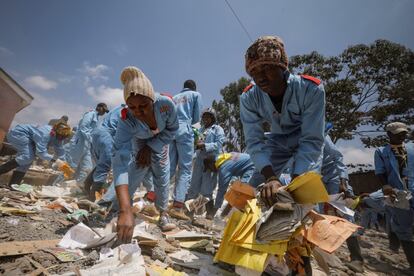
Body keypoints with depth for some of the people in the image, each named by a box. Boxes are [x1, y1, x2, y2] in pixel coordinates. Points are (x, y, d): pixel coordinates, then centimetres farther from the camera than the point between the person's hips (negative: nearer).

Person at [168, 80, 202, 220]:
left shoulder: (175, 97, 28)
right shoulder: (196, 94, 16)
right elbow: (196, 118, 12)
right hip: (184, 131, -5)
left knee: (169, 168, 6)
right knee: (185, 169, -7)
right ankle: (177, 207, -16)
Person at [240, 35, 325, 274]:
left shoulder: (311, 89, -34)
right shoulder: (249, 98, -26)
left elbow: (311, 141, -32)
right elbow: (254, 142, -26)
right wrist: (271, 177, -42)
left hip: (310, 138, -2)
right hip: (278, 139, 3)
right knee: (259, 186, -5)